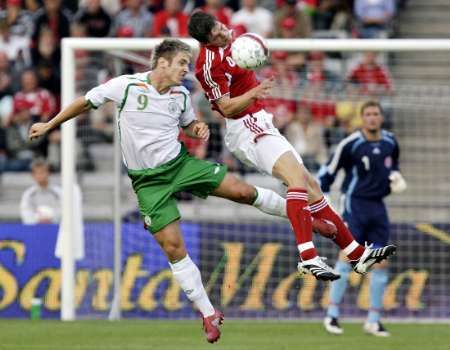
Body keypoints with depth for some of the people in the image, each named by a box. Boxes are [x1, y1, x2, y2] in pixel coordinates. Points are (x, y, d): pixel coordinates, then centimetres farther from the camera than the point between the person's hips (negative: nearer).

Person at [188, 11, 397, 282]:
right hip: (247, 129, -10)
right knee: (298, 176, -29)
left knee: (311, 185, 9)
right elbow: (226, 109, -21)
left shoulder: (225, 43, 9)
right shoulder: (210, 63, -20)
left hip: (259, 125, 10)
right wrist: (254, 94, -35)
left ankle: (357, 254, 13)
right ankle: (308, 257, -43)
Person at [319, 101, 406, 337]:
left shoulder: (390, 142, 6)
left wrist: (396, 177, 5)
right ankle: (332, 315, -4)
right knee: (347, 256, -12)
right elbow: (329, 171, -3)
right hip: (355, 204, -5)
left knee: (380, 263, 2)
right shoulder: (350, 144, -11)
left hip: (378, 206, 5)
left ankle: (373, 321, 9)